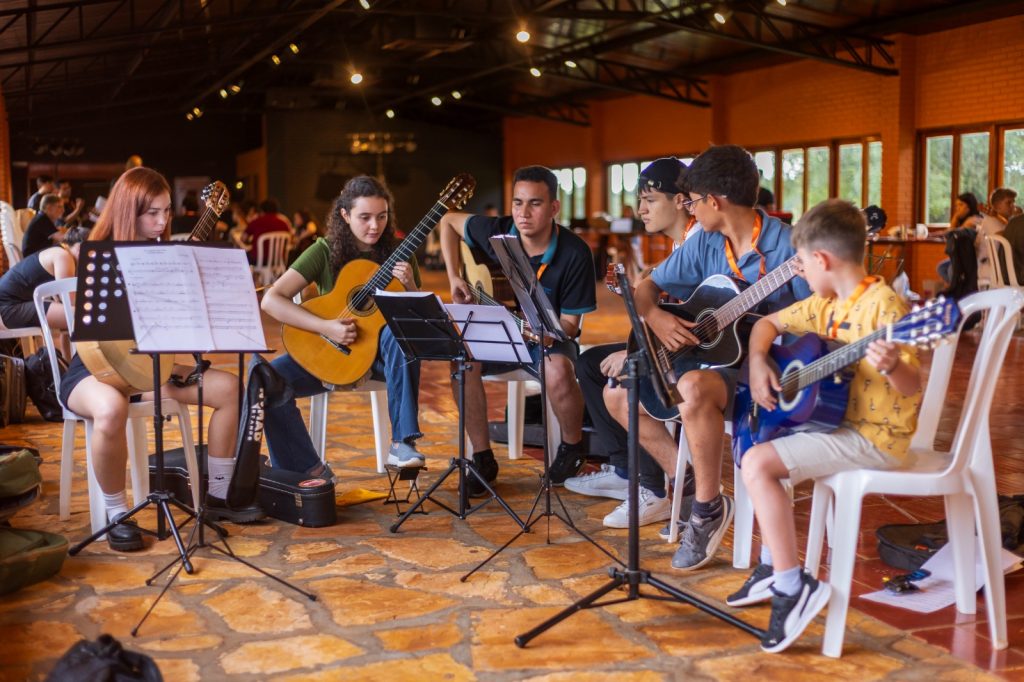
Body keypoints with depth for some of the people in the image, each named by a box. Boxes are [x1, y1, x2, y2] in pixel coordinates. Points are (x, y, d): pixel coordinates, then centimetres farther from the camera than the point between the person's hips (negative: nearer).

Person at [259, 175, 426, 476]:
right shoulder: (326, 251, -6)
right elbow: (271, 300, -15)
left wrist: (409, 285, -20)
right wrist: (326, 327, -27)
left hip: (382, 350, 0)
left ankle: (402, 444, -34)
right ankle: (310, 471, -12)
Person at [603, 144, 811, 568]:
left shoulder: (786, 245, -15)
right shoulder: (705, 243, 4)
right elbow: (648, 288, 10)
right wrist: (654, 317, -12)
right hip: (709, 352, 8)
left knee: (694, 387, -38)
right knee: (617, 393, 3)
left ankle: (709, 508, -18)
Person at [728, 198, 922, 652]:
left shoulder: (882, 304, -19)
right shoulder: (825, 304, 8)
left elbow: (912, 387, -25)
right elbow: (768, 323, 20)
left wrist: (892, 365, -47)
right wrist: (758, 362, 2)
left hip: (874, 436, -10)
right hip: (835, 420, 10)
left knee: (757, 463, -21)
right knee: (758, 450, 21)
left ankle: (792, 586, -15)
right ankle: (773, 568, 25)